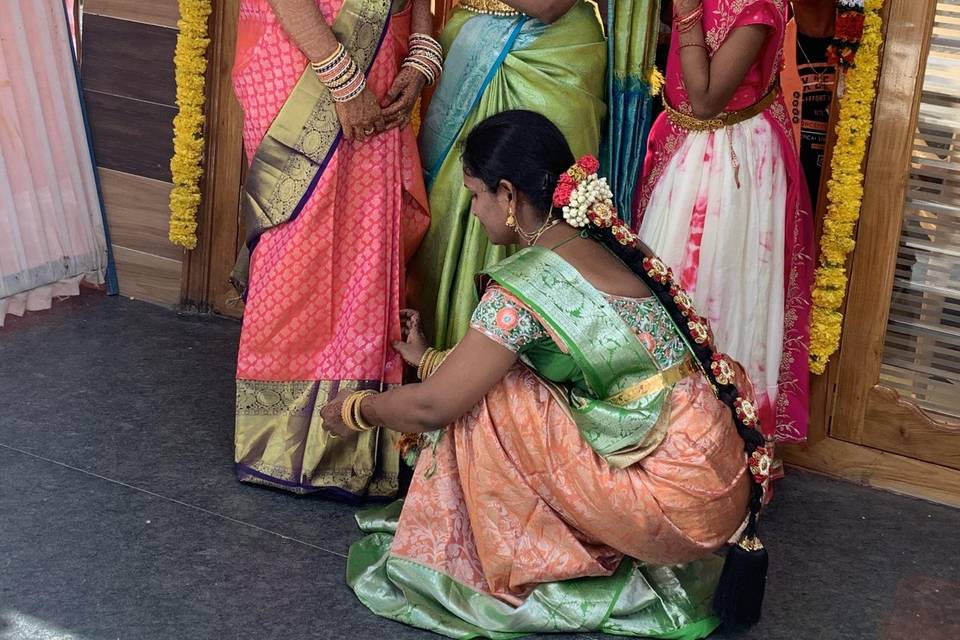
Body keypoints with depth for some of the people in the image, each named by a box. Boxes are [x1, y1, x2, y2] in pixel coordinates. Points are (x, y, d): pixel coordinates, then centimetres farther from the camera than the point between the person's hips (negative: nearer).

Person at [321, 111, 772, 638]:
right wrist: (431, 359, 34)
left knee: (488, 402, -7)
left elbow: (432, 406, -9)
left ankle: (504, 572, 9)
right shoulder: (597, 246, 8)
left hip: (680, 501, -8)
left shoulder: (528, 283, -17)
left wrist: (356, 410, 9)